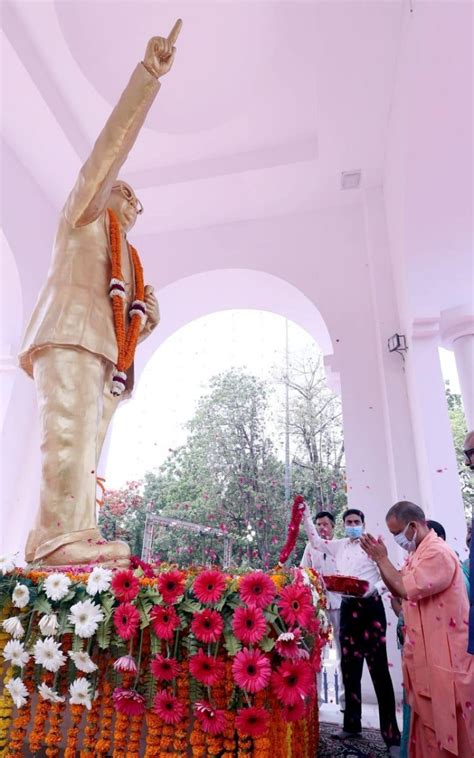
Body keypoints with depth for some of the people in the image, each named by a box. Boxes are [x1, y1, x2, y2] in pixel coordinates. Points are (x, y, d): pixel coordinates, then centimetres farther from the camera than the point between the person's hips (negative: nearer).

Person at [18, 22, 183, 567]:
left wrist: (146, 313, 7)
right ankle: (61, 536, -27)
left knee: (85, 446, -4)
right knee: (69, 430, -22)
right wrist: (147, 74, 8)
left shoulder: (128, 260, 33)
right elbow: (112, 144, 11)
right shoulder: (86, 215, 20)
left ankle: (73, 540, -8)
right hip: (70, 336, -6)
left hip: (105, 352, 6)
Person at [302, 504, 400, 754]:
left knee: (379, 670, -4)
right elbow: (316, 541, 19)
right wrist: (306, 517, 13)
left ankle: (391, 734, 5)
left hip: (371, 606, -5)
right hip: (348, 607, 5)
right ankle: (352, 723, 27)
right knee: (349, 668, 13)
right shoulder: (338, 546, 11)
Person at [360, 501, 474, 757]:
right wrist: (379, 558, -1)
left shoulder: (438, 552, -22)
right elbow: (398, 589, 12)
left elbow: (408, 589, -26)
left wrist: (383, 559, -16)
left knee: (446, 726, 4)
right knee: (428, 722, 18)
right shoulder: (418, 553, 10)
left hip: (443, 656, -9)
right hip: (425, 653, 9)